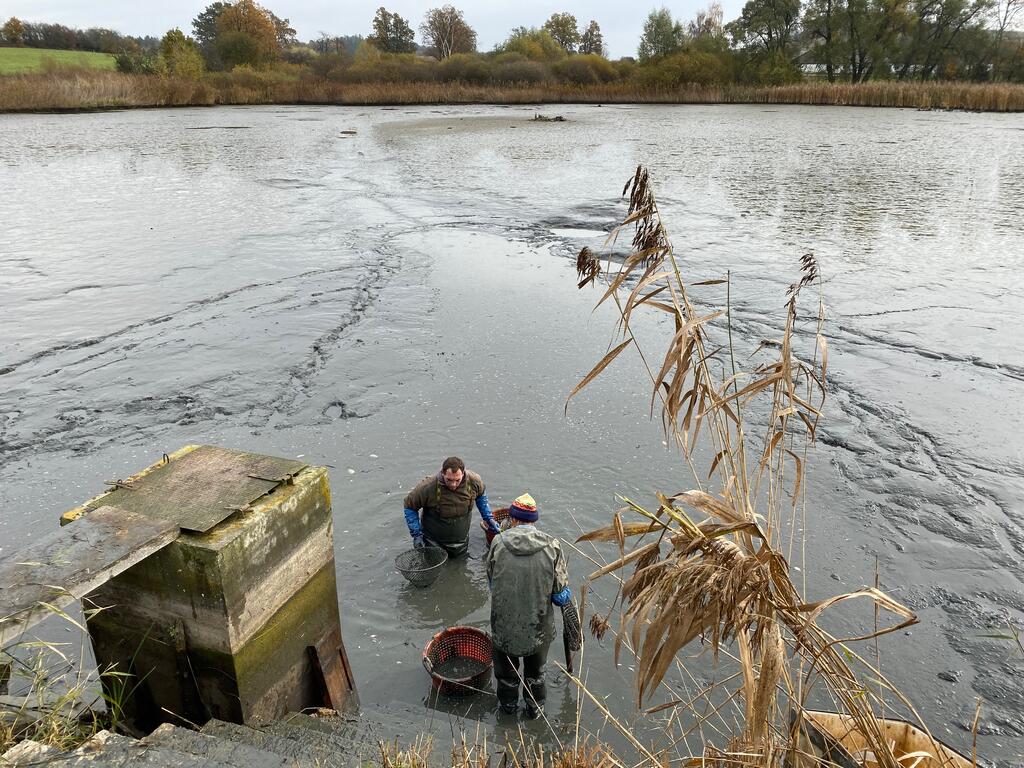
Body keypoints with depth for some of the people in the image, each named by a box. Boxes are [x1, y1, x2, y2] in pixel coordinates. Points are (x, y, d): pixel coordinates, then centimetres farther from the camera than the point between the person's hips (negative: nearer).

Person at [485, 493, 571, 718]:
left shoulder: (498, 543, -15)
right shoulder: (552, 546, -16)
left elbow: (492, 583, -1)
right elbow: (562, 596, -11)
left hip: (504, 627, 0)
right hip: (539, 629, 0)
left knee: (506, 670, 29)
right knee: (535, 673, 29)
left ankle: (508, 704, 51)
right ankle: (535, 707, 49)